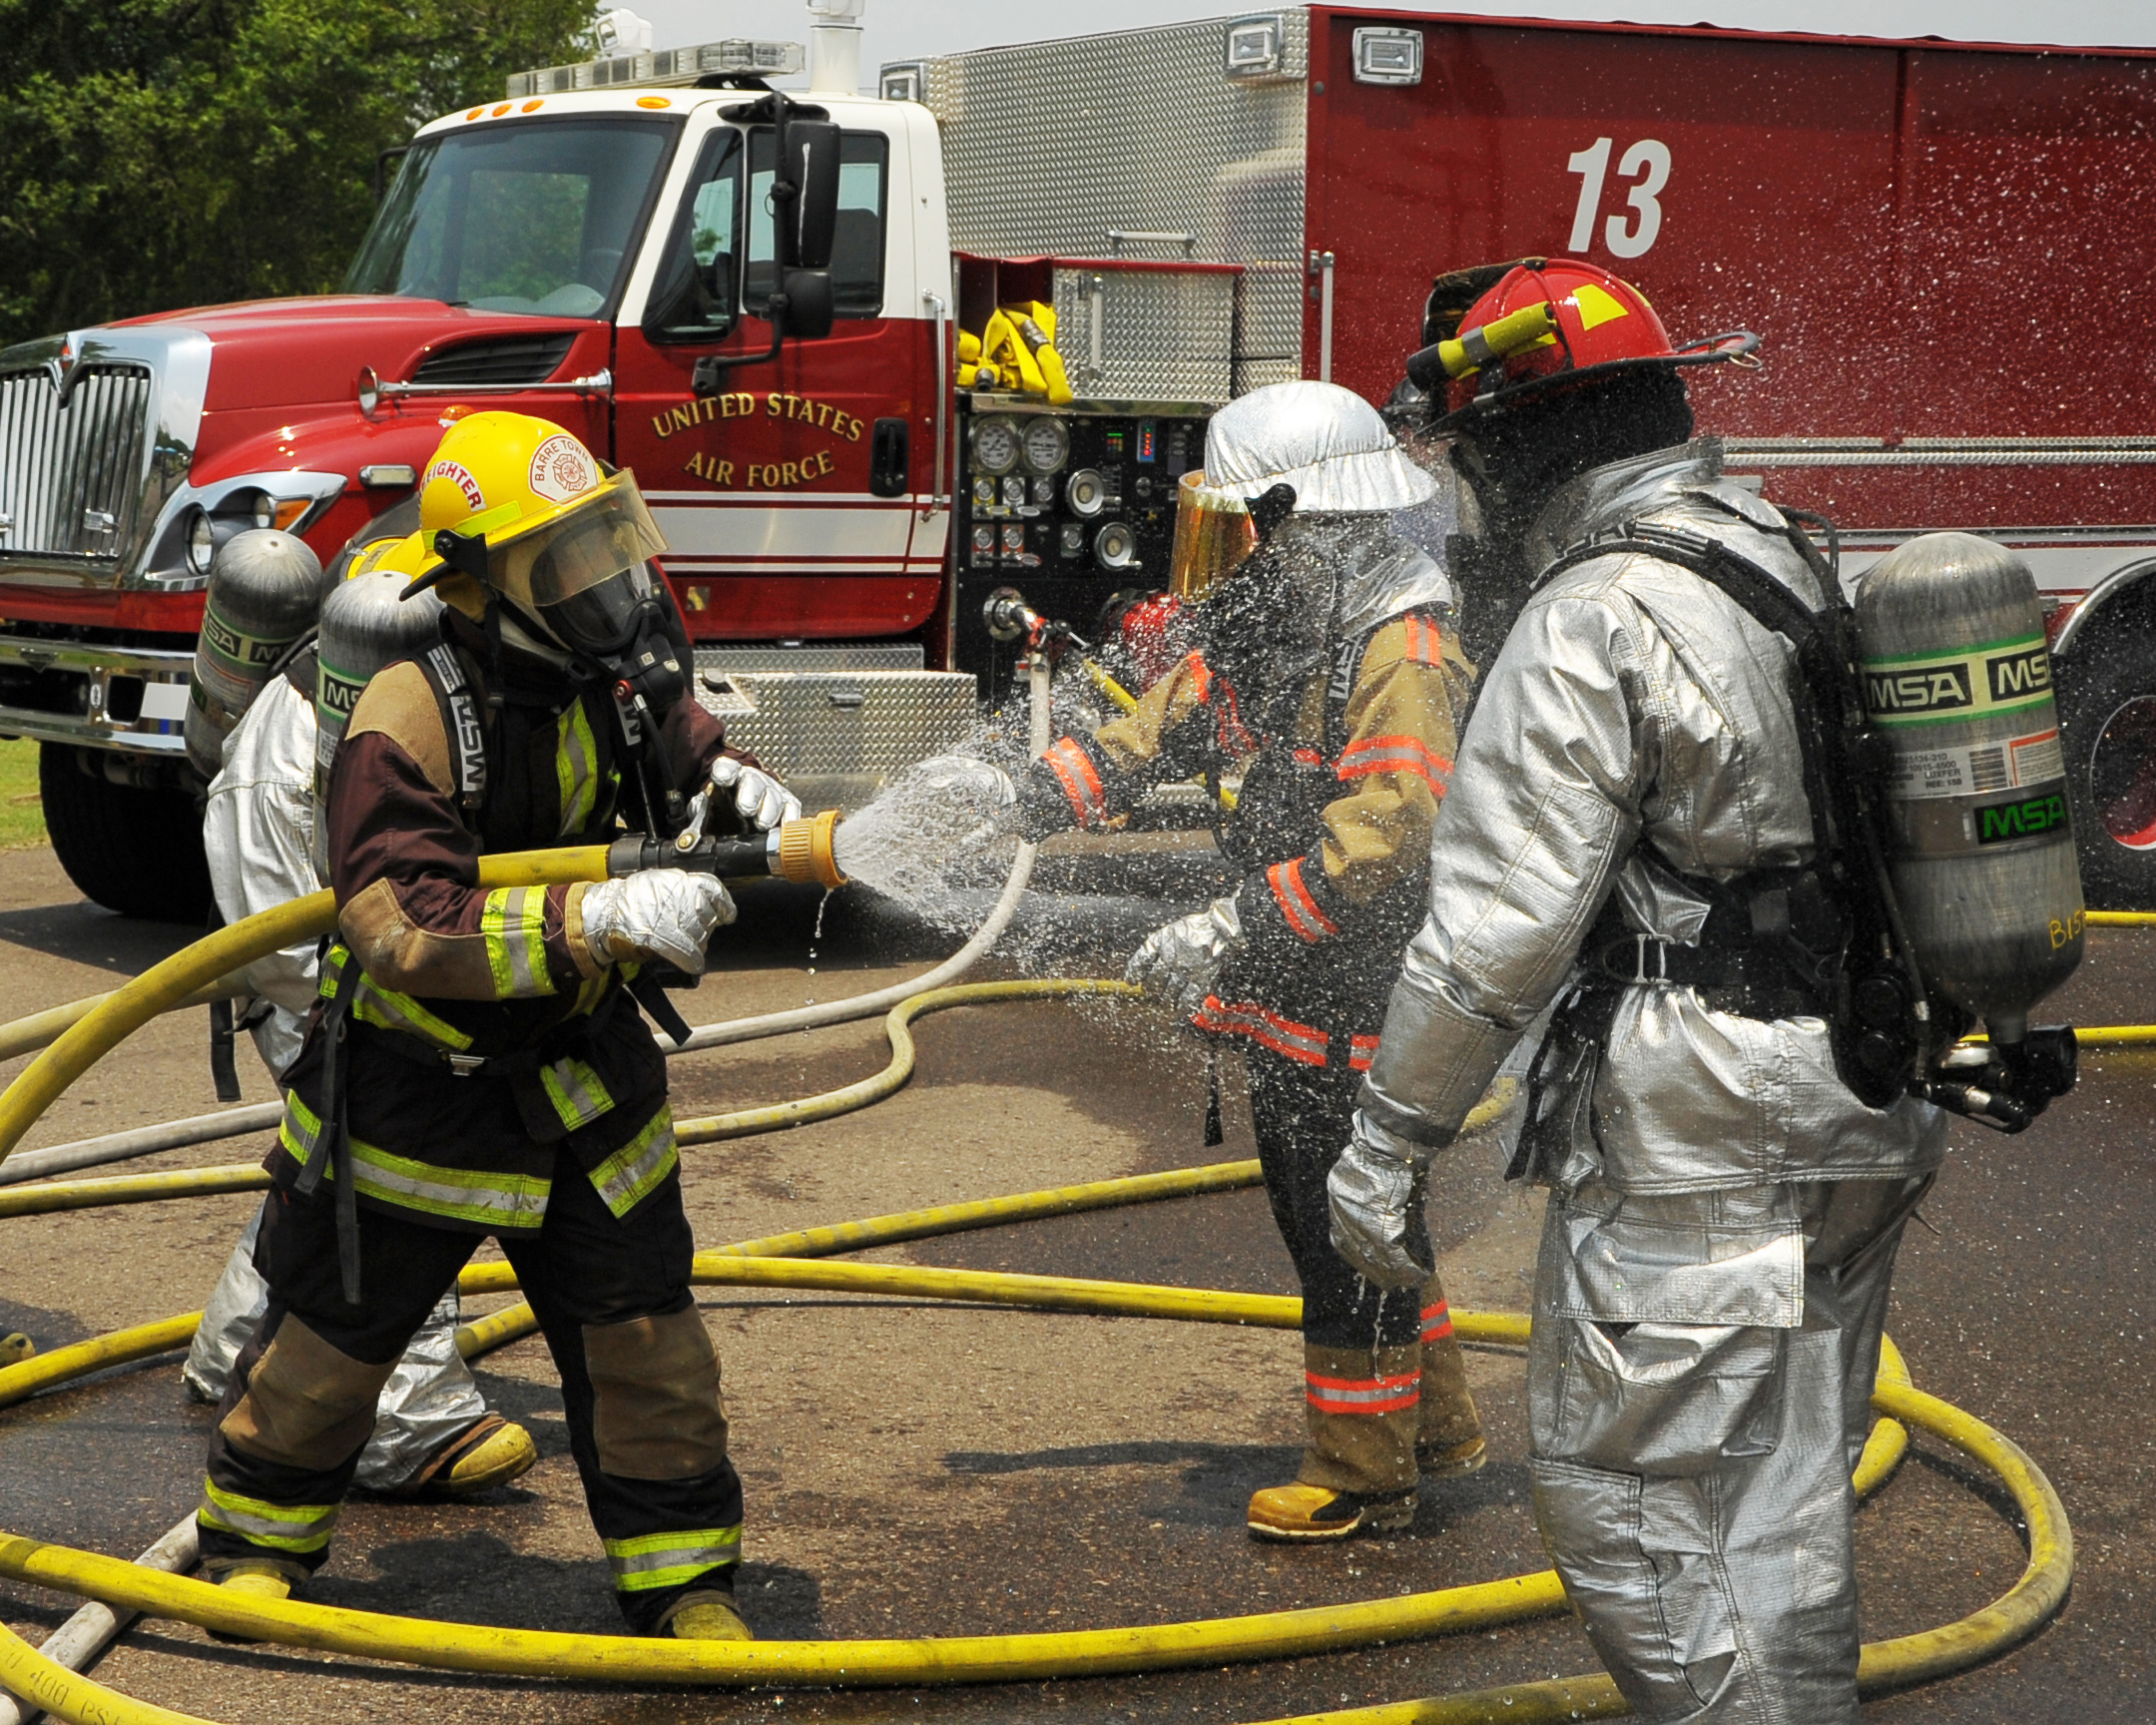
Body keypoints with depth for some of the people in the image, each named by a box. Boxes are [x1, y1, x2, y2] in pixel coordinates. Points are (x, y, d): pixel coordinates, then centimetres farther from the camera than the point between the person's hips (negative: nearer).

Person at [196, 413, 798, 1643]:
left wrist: (731, 784, -9)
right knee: (334, 1332, 12)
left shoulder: (617, 684, -6)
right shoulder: (408, 722, -26)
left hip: (582, 1075, 5)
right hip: (418, 1091, -5)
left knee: (645, 1339, 5)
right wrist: (596, 918, -44)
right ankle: (258, 1543, 36)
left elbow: (678, 744, 17)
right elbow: (406, 928, -35)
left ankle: (686, 1583, 20)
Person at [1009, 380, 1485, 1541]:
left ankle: (1363, 1472, 14)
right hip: (1286, 998, 10)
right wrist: (1024, 801, 1)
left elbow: (1383, 839, -30)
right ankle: (1433, 1423, 34)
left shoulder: (1402, 654, -21)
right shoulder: (1267, 633, 9)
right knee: (1321, 1214, 19)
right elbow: (1160, 731, 13)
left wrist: (1232, 932, -30)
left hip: (1362, 1006, -10)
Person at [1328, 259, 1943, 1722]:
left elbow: (1498, 926, -19)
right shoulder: (1803, 567, 11)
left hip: (1699, 1134, -9)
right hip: (1865, 1120, 9)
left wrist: (1390, 1144, -11)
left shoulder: (1591, 624, -16)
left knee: (1621, 1490, 0)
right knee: (1784, 1502, 16)